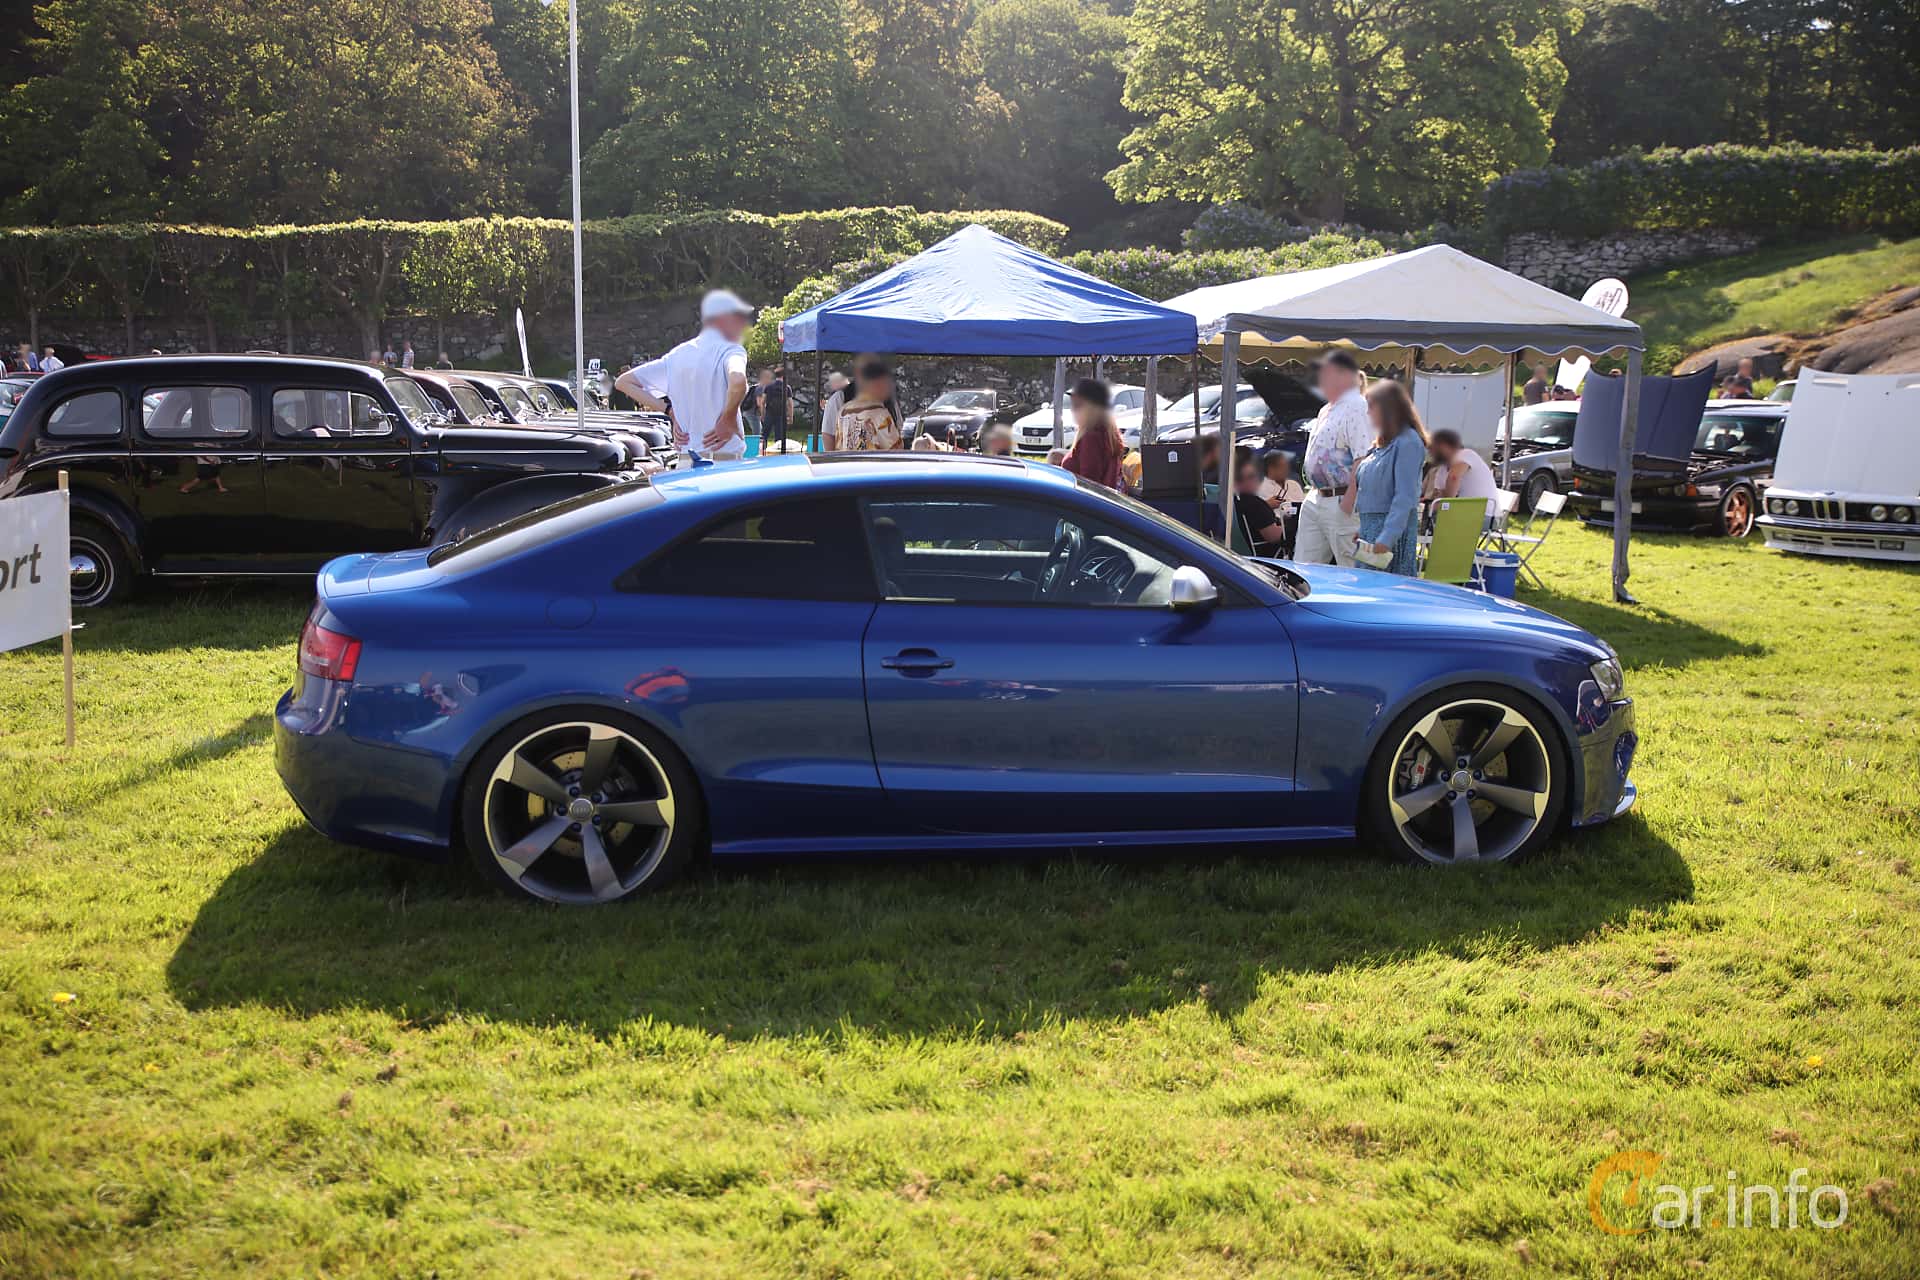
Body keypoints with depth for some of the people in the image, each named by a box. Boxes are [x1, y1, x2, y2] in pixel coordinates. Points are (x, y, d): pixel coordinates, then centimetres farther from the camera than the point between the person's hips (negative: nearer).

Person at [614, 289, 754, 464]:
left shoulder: (678, 354, 15)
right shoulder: (730, 350, -6)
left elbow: (624, 382, 19)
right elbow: (737, 380, -31)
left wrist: (670, 411, 13)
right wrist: (728, 419, -15)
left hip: (685, 462, 7)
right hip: (724, 461, -7)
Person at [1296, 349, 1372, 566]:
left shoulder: (1356, 408, -13)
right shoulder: (1326, 410, 18)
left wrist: (1349, 500, -22)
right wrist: (1314, 490, 19)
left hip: (1342, 502, -10)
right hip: (1314, 499, 10)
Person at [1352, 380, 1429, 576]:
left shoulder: (1407, 443, -11)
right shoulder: (1381, 444, 17)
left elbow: (1405, 497, -18)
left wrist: (1386, 538, -24)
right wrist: (1360, 529, 16)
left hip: (1392, 527, -9)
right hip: (1370, 526, 9)